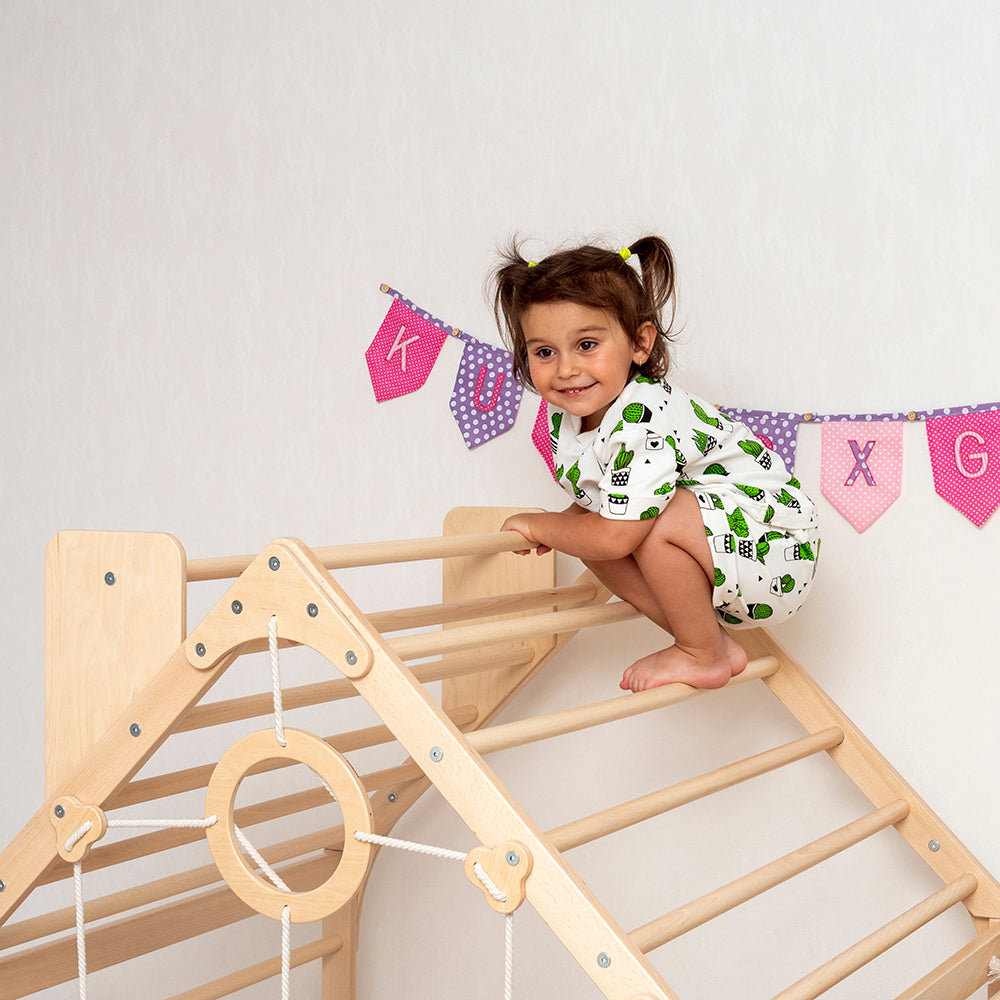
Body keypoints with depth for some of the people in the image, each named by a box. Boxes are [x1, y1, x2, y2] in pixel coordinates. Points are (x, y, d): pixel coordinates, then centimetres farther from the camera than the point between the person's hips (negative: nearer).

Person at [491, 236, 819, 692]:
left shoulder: (642, 419, -30)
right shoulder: (565, 421, -1)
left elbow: (616, 537, -30)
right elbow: (592, 505, 16)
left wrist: (538, 525, -14)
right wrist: (558, 527, -3)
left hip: (774, 552, -9)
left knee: (657, 521, -31)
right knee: (592, 541, 0)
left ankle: (703, 656, -7)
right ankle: (713, 640, 5)